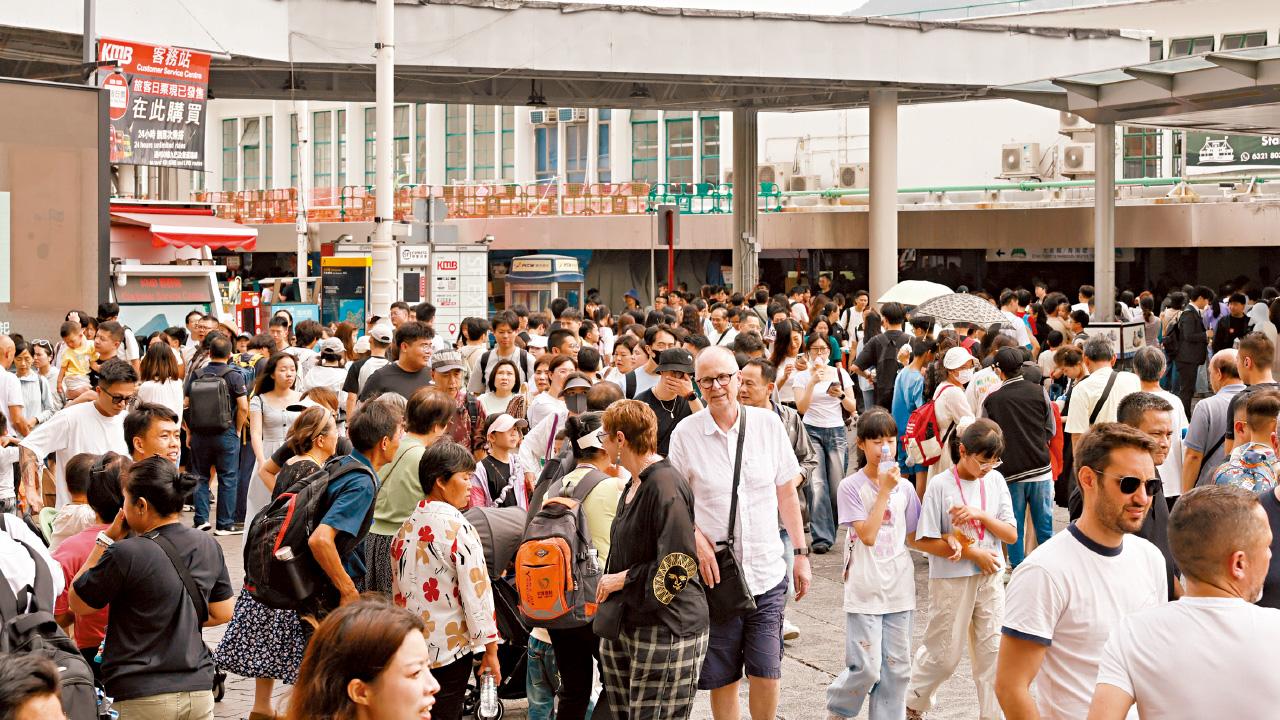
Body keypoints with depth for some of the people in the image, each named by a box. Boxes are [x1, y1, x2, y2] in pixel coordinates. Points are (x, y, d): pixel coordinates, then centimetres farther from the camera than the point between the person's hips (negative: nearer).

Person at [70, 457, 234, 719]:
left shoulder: (125, 554, -16)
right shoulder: (208, 546, 2)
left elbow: (77, 603, -2)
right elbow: (222, 613, 10)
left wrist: (105, 541, -1)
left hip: (144, 698, -5)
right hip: (200, 690, 5)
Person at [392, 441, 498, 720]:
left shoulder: (407, 526, 5)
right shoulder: (458, 528, -17)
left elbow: (398, 586, 13)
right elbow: (476, 591, -17)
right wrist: (490, 649, -10)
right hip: (450, 646, -7)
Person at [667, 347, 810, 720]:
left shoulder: (768, 424, 1)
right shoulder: (685, 433, -3)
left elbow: (787, 493, 9)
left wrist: (801, 552, 7)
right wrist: (699, 542, -10)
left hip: (767, 573, 1)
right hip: (715, 576, -1)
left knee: (767, 671, -1)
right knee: (722, 677, 6)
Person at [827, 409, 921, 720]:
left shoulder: (904, 487, 6)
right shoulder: (851, 487, -8)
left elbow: (911, 538, 12)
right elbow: (867, 535, -17)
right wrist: (884, 491, -17)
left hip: (899, 587, 5)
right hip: (865, 588, -4)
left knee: (896, 667, 7)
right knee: (866, 668, -6)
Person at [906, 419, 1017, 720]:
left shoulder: (996, 481, 0)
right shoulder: (940, 485, -13)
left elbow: (1012, 534, -1)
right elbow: (925, 541, -14)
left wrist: (980, 515, -17)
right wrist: (973, 553, -15)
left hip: (990, 577, 4)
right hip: (951, 579, -4)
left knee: (992, 650, 4)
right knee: (943, 654, 7)